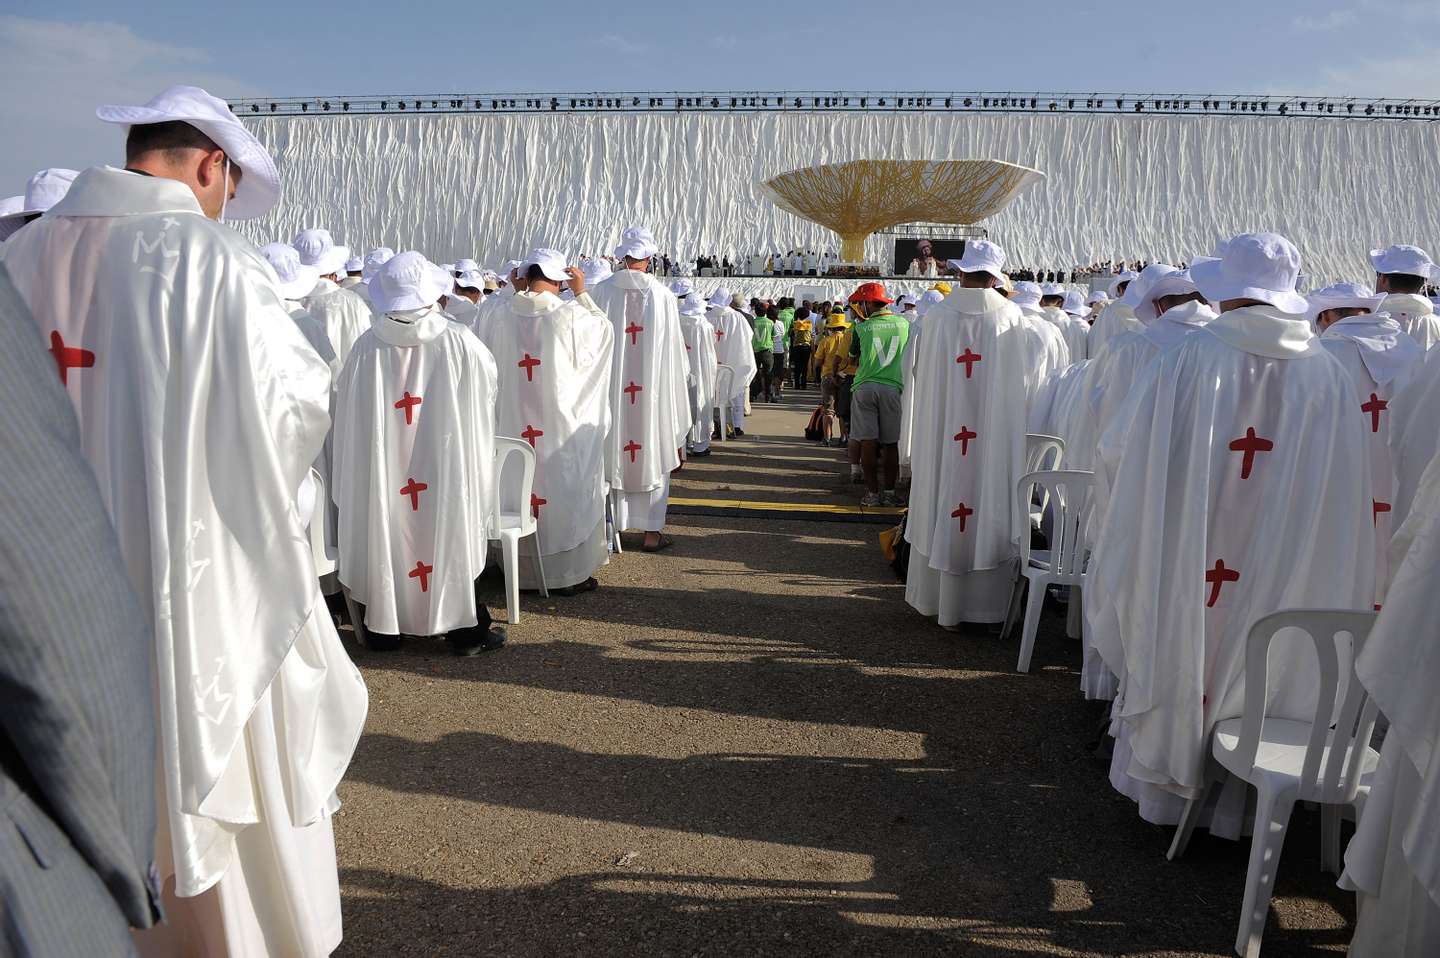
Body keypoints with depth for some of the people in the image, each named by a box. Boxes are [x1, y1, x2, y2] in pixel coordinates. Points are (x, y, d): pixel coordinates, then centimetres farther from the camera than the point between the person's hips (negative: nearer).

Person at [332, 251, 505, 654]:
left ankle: (382, 630, 25)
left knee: (384, 538, 14)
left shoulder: (366, 348, -11)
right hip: (446, 468, -1)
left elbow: (348, 416, 0)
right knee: (449, 540, 11)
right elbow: (488, 382, 5)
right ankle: (465, 631, 20)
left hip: (380, 473, 1)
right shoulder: (460, 344, -14)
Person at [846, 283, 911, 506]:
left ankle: (873, 493, 3)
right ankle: (890, 492, 10)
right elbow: (910, 357, 17)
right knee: (890, 444, 8)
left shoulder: (862, 327, 0)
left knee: (868, 443, 2)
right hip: (893, 387, 2)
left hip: (865, 387, -2)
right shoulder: (904, 324, 6)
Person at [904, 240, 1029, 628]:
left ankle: (942, 601, 19)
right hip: (995, 435, -1)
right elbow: (1017, 382, 0)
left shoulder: (936, 316, -4)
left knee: (942, 511, 10)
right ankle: (987, 602, 16)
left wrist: (919, 445, 8)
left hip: (943, 435, 1)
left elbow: (924, 382, 0)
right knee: (991, 513, 8)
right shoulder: (1010, 316, -5)